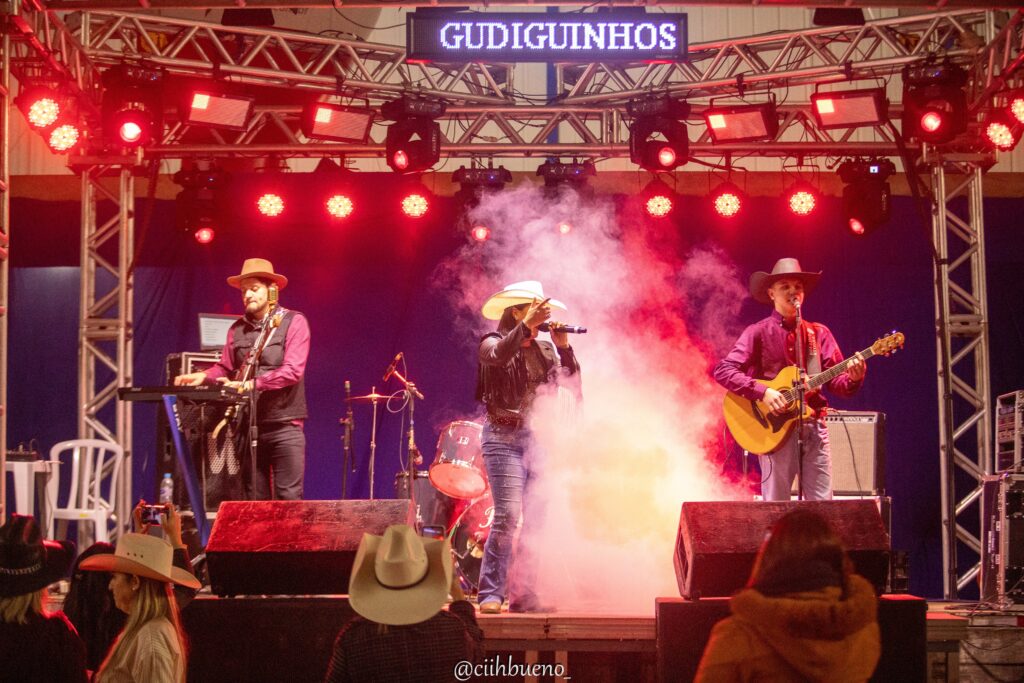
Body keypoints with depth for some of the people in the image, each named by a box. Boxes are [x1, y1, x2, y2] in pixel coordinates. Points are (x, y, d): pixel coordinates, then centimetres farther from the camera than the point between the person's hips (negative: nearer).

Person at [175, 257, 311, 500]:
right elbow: (225, 369, 14)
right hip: (247, 425, 5)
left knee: (289, 497, -6)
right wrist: (203, 376, -7)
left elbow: (292, 371, -14)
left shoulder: (293, 322, -3)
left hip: (284, 425, -4)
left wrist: (251, 383, -22)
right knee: (255, 499, 7)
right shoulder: (238, 328, 12)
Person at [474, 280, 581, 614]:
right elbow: (498, 355, -23)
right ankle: (491, 593, -11)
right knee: (507, 515, -15)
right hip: (505, 438, -5)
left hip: (540, 439, 5)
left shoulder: (544, 349, 15)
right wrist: (526, 326, -33)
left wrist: (563, 346, -8)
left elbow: (572, 380, 6)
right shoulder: (492, 343, 1)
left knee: (537, 518, 0)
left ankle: (523, 594, 6)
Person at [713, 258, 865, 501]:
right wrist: (763, 392, -19)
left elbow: (837, 382, 9)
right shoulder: (759, 332, 2)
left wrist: (853, 378, -14)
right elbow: (723, 371, -8)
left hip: (814, 427, 4)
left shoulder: (819, 333, 14)